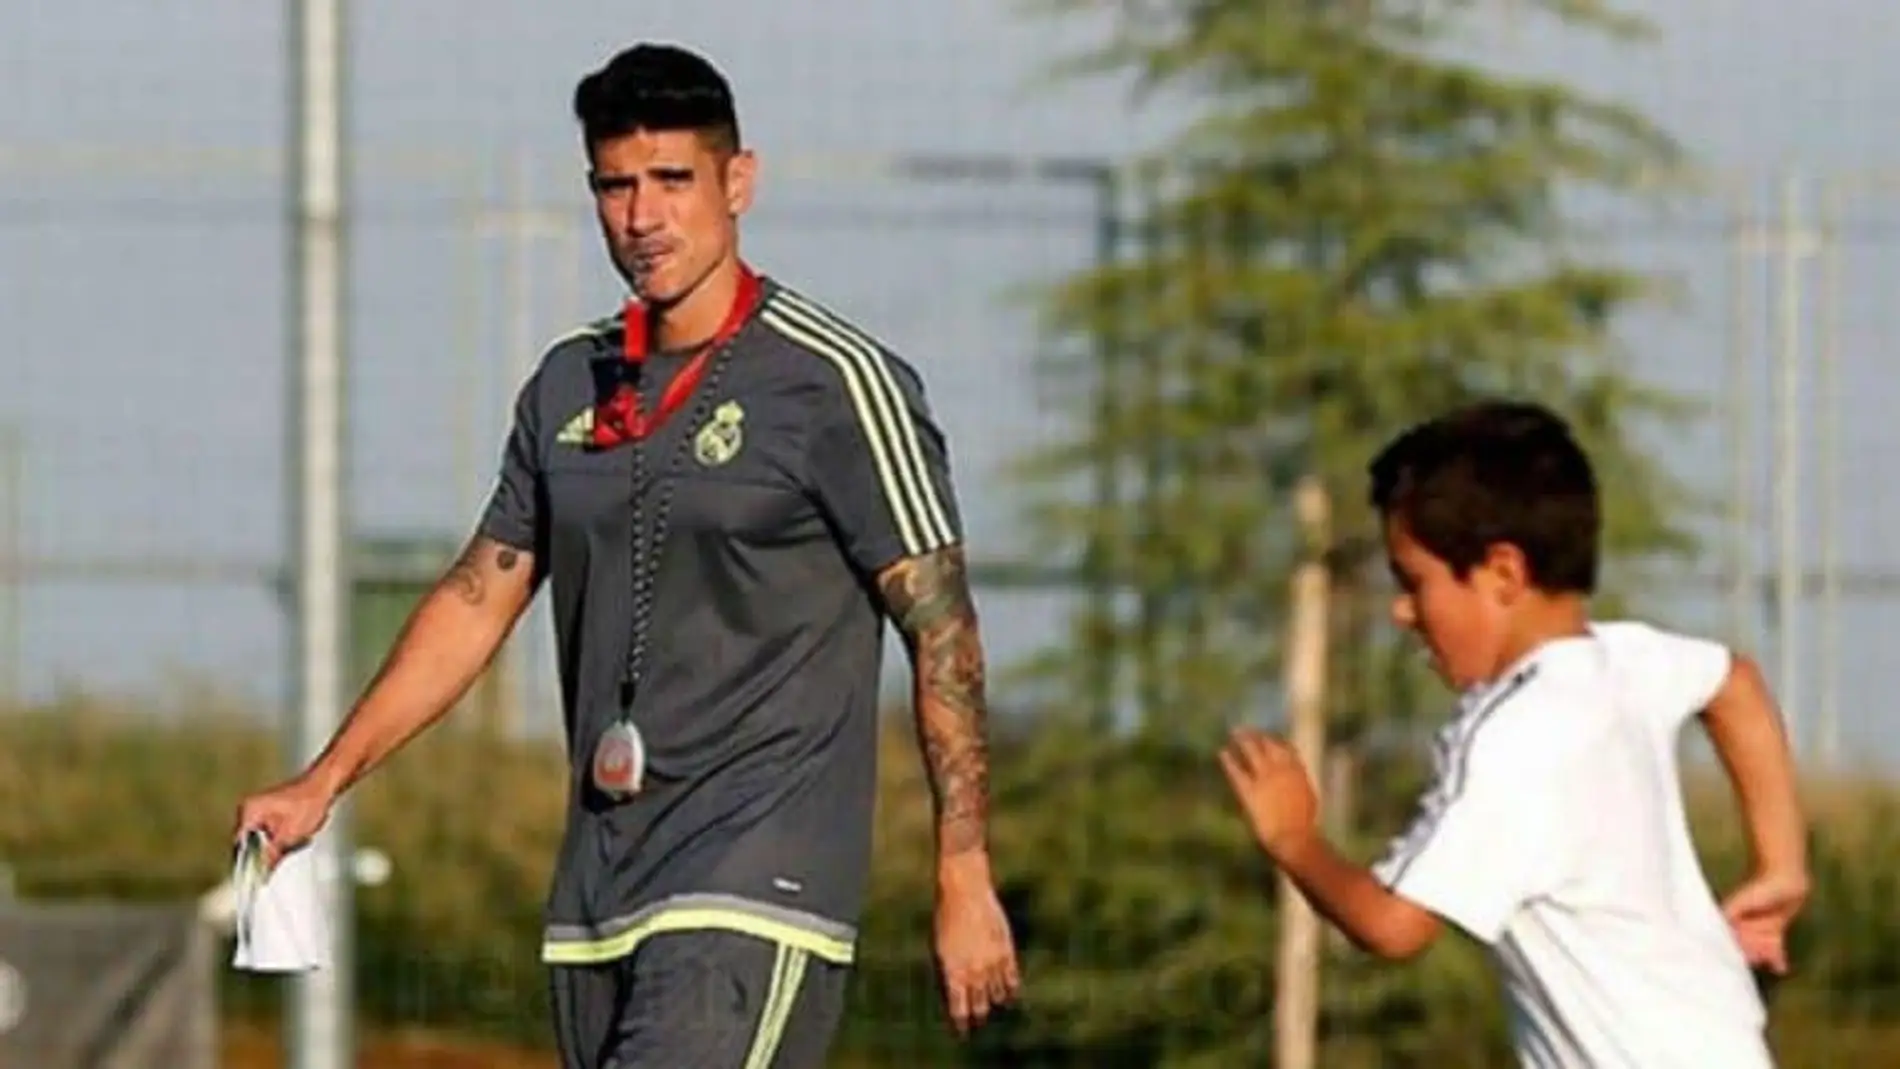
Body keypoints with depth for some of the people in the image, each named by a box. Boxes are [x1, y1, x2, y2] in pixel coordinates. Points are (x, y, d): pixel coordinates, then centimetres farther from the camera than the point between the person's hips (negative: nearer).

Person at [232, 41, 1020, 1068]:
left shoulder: (833, 381, -6)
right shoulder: (570, 386, 13)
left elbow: (940, 628, -7)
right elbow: (478, 597, 22)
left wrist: (965, 882, -11)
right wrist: (324, 781, 18)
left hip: (754, 899, -7)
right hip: (600, 892, 7)